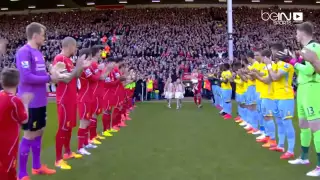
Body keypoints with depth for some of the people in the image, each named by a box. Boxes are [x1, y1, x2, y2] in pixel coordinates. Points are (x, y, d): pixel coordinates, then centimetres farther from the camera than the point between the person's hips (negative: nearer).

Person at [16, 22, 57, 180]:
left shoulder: (38, 52, 11)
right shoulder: (24, 52, -16)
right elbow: (26, 77, -24)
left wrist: (55, 75, 1)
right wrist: (49, 78, -18)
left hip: (40, 101, 9)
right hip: (30, 102, -9)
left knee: (39, 132, 16)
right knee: (29, 135, -1)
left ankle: (37, 166, 31)